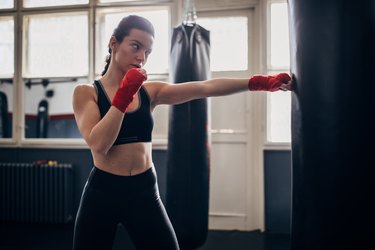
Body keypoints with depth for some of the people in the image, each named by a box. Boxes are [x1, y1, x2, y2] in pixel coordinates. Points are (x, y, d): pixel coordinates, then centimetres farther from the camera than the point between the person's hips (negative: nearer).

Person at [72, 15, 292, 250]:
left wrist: (260, 82, -17)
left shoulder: (150, 91, 3)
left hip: (144, 192, 2)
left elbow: (205, 88, -8)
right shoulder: (86, 92, -3)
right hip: (102, 192, -2)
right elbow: (98, 145, -18)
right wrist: (124, 95, -19)